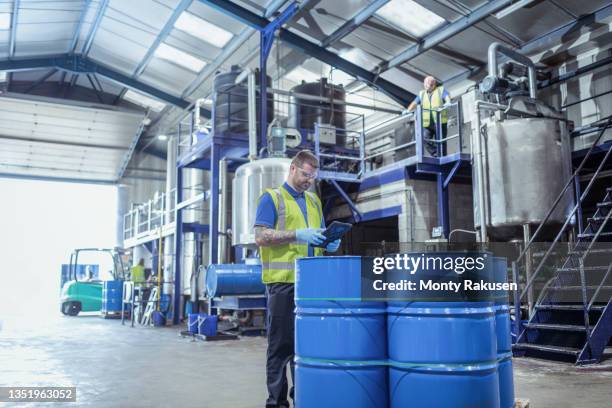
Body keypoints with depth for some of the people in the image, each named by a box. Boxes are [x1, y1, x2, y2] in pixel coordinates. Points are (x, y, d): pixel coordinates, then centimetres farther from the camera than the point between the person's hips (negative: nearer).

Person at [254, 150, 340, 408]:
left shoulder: (314, 201, 19)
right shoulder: (271, 197, 1)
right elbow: (261, 237, -9)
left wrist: (329, 243, 0)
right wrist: (297, 235, -17)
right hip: (283, 280, -6)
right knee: (282, 343, 0)